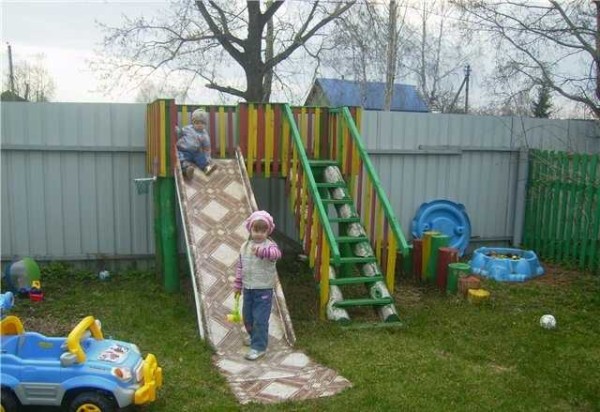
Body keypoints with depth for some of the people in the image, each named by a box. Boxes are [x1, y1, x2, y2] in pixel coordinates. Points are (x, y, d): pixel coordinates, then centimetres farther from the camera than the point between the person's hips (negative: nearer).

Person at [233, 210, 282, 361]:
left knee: (260, 318, -4)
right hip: (248, 288, 6)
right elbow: (240, 266, 11)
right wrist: (237, 285, 11)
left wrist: (262, 251, -56)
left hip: (264, 289, -6)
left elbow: (277, 253, -38)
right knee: (247, 316, 19)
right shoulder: (245, 246, 4)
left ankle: (259, 347, 6)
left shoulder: (269, 245, -13)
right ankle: (255, 336, 42)